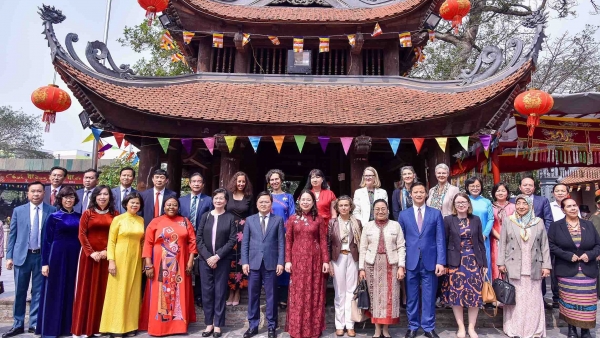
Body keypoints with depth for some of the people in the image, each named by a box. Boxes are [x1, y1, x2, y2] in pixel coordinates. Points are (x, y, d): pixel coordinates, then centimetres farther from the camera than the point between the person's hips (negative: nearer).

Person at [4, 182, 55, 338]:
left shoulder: (52, 211, -1)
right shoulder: (18, 210, 5)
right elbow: (12, 235, 6)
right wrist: (9, 256, 0)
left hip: (42, 256, -1)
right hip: (22, 255, 1)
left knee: (38, 291, 7)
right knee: (20, 291, 9)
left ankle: (34, 324, 17)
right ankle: (18, 325, 22)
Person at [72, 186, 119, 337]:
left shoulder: (115, 214, 6)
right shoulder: (87, 213, 3)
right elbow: (82, 235, -3)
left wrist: (107, 251, -10)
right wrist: (91, 252, -11)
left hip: (107, 256, 1)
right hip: (89, 255, -1)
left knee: (103, 290, 5)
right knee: (86, 289, 3)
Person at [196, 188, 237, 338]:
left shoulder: (230, 218, 0)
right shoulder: (205, 216, 6)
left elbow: (232, 240, -6)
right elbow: (198, 238, 2)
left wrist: (217, 256, -13)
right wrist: (207, 257, -9)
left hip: (223, 260, -2)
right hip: (205, 259, 2)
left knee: (220, 291, 4)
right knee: (207, 291, 6)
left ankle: (218, 324, 15)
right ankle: (209, 323, 17)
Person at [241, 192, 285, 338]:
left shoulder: (278, 220, 4)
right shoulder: (250, 220, 8)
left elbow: (281, 243, 1)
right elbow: (245, 243, 6)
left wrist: (280, 262, -6)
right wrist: (244, 262, -2)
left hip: (271, 264, -1)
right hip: (253, 263, 1)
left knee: (271, 296, 6)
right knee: (253, 295, 8)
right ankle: (253, 326, 21)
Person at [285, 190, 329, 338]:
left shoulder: (318, 219, 3)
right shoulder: (293, 219, 3)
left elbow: (323, 241, 1)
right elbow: (288, 241, 2)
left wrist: (326, 260, -5)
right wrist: (287, 260, -4)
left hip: (314, 260, 0)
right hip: (298, 260, 0)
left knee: (314, 293, 7)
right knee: (298, 294, 4)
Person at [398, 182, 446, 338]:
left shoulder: (436, 213, 4)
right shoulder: (403, 215, 6)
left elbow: (440, 239, 0)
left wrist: (440, 261, -7)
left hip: (430, 261, -1)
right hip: (411, 262, 1)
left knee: (429, 297, 7)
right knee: (412, 297, 9)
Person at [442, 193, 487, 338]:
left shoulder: (476, 220, 7)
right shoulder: (448, 220, 0)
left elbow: (481, 243, 8)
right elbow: (444, 243, 0)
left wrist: (484, 263, 5)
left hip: (474, 261, 2)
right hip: (455, 262, -2)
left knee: (475, 294, 3)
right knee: (456, 294, 1)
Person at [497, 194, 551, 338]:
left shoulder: (539, 222, 7)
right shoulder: (507, 221, 4)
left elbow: (545, 246, 6)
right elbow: (502, 244, 3)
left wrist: (546, 265, 1)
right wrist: (501, 263, -2)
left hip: (534, 269, 1)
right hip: (513, 268, -1)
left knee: (533, 300, 5)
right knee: (514, 299, 4)